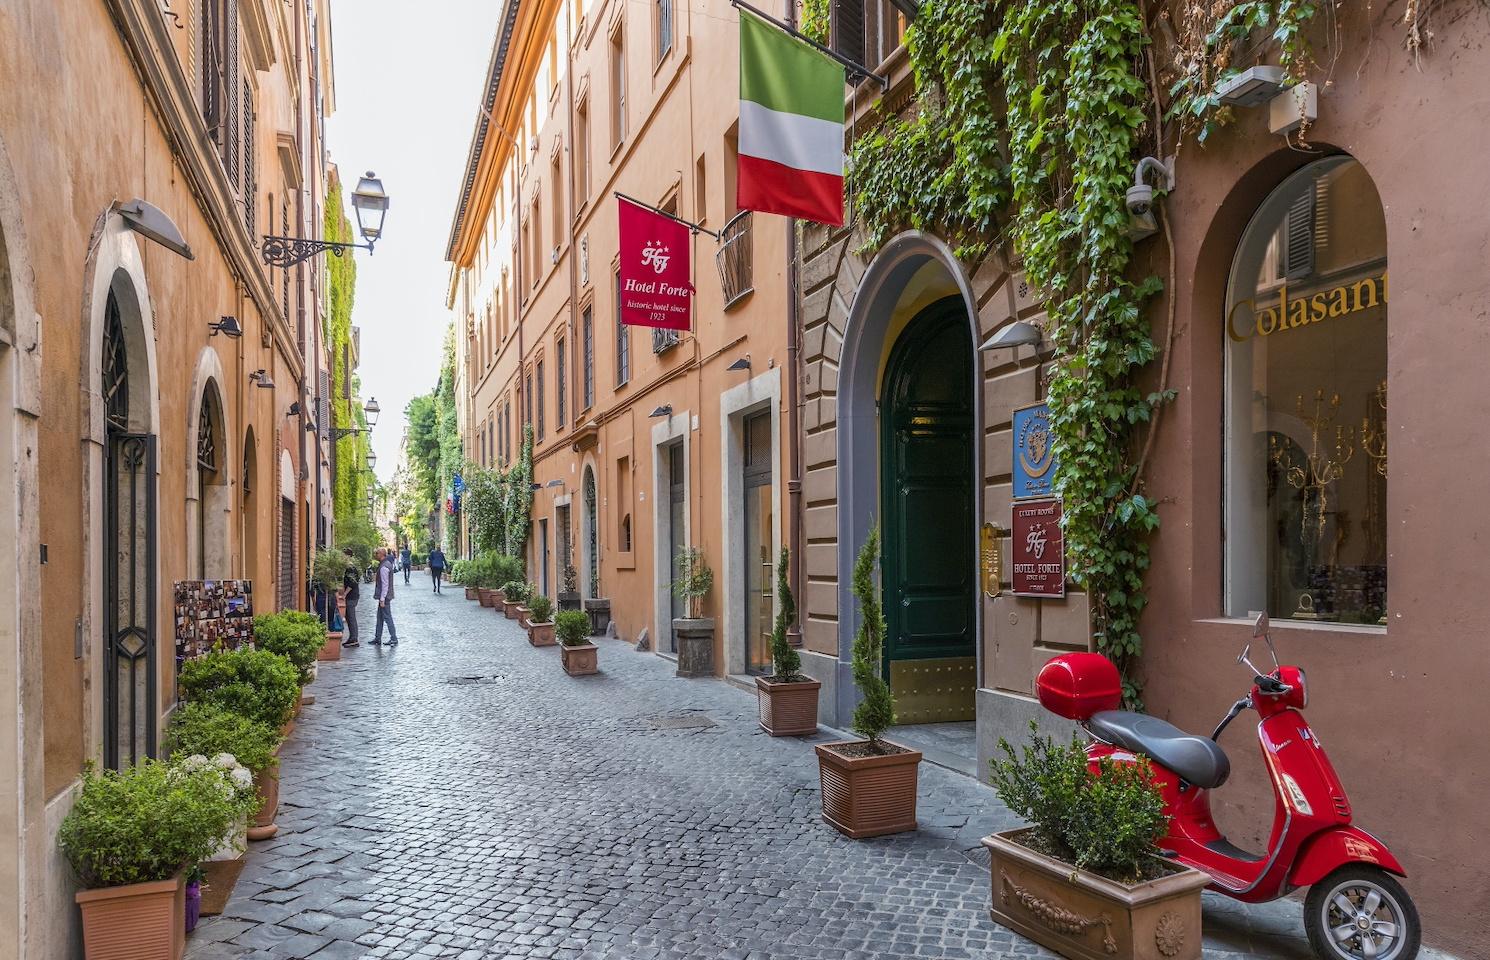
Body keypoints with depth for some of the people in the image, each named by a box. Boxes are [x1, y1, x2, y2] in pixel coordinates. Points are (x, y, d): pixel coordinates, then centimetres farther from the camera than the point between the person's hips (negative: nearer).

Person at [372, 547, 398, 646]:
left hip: (385, 597, -10)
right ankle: (377, 638, 24)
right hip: (384, 596, 10)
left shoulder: (384, 567, -21)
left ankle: (394, 639, 2)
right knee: (380, 617, 16)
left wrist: (382, 599, -21)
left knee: (387, 617, -3)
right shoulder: (387, 563, 11)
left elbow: (385, 584, -23)